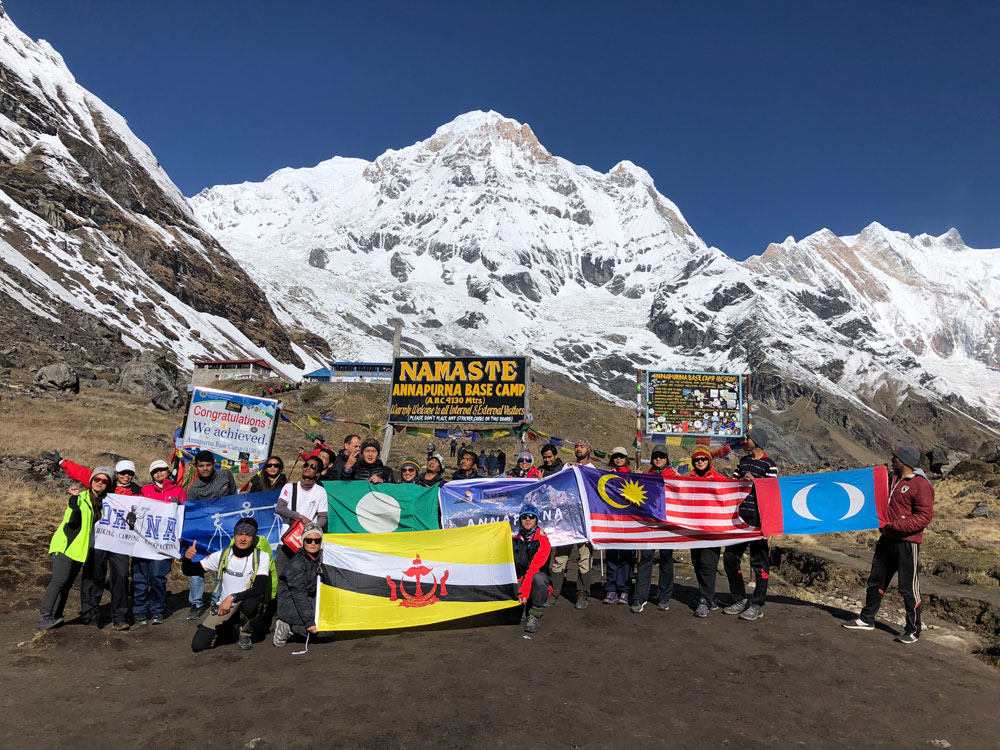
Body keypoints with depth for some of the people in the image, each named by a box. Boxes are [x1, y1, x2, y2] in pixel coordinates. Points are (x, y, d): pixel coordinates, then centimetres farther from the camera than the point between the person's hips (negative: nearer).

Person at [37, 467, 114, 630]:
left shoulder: (105, 502, 10)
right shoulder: (81, 497, -7)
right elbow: (72, 521, -20)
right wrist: (74, 499, -27)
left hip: (82, 549, 5)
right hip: (66, 546, -5)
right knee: (60, 580, -15)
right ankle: (45, 617, -13)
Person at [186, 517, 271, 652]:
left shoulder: (262, 556, -11)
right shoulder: (222, 555, -2)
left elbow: (259, 589, -21)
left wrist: (232, 598, -33)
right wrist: (187, 558, -18)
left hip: (248, 606, -3)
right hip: (223, 607, 3)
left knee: (250, 603, -38)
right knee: (197, 645, -13)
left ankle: (246, 633, -3)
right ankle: (229, 628, 19)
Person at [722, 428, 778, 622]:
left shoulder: (769, 465, -5)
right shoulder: (743, 460, 15)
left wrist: (754, 482, -22)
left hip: (758, 518, -7)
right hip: (740, 517, 7)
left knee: (759, 562, 0)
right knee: (730, 556, 8)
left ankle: (757, 606, 9)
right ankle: (739, 600, 21)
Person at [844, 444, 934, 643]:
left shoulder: (920, 485, -15)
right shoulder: (893, 478, 11)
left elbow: (925, 516, -20)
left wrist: (897, 525, -24)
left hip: (907, 542, -8)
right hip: (887, 539, 9)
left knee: (908, 588, 1)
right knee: (876, 581, 15)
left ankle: (913, 631, 14)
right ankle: (867, 619, 26)